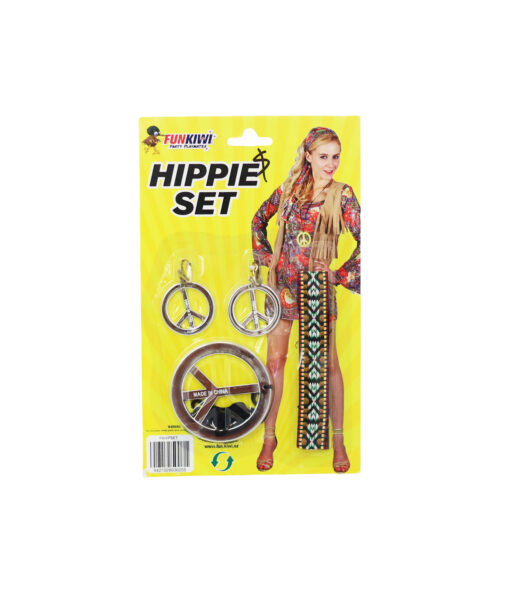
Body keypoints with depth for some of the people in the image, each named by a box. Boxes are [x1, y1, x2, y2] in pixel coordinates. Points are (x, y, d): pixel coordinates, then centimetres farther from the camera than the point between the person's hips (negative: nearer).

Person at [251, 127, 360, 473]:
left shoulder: (343, 194, -3)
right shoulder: (289, 188, 6)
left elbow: (363, 239, -6)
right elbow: (259, 220, 19)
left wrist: (341, 275, -10)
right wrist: (265, 256, 9)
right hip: (283, 284, 3)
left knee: (328, 363, 5)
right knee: (275, 361, 6)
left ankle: (338, 440, 21)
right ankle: (270, 437, 21)